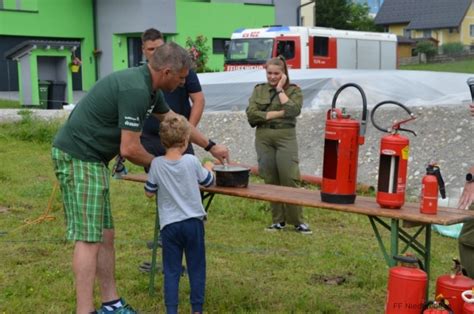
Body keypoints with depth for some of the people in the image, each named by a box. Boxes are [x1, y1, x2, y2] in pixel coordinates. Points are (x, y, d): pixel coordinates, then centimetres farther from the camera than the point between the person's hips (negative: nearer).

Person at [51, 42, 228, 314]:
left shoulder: (147, 85, 10)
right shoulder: (135, 90, -22)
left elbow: (176, 121, 24)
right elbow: (129, 149, -21)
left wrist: (211, 146, 30)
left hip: (91, 158, 10)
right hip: (78, 157, -10)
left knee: (105, 235, 11)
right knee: (89, 239, -8)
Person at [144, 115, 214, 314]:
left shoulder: (157, 164, -8)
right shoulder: (192, 161, -8)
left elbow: (149, 193, 3)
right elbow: (209, 182, 9)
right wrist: (208, 168, 28)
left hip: (169, 225, 0)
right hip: (193, 222, 0)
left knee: (171, 271, 6)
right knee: (196, 268, 11)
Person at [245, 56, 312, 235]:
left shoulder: (293, 90, 5)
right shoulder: (259, 90, 11)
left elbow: (293, 111, -14)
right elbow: (251, 114, -3)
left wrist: (280, 89, -7)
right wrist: (278, 114, -9)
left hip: (285, 137, -3)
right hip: (263, 138, 3)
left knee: (289, 179, -7)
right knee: (270, 181, 4)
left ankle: (298, 221, 1)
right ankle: (278, 220, 13)